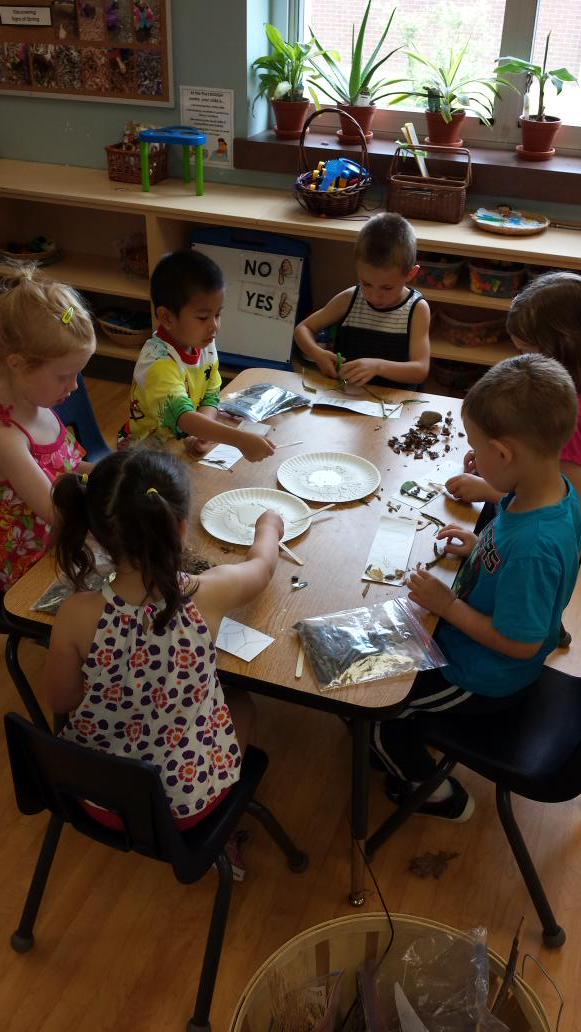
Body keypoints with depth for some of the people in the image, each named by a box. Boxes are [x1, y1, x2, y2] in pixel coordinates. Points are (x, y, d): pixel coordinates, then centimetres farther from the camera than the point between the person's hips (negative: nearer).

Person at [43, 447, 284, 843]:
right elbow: (263, 563, -2)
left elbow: (61, 701, -8)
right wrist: (269, 526, 19)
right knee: (241, 701, 29)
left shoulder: (77, 615, -26)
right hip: (190, 799, -1)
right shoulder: (207, 596, -25)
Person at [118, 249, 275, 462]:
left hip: (186, 444, 6)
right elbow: (182, 416, -36)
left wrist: (203, 433, -20)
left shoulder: (205, 345, -2)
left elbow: (211, 398, 3)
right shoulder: (158, 362, -25)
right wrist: (240, 439, -47)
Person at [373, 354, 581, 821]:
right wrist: (481, 546, -1)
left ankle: (435, 792, 28)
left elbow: (520, 643, -30)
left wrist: (448, 605, -22)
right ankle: (400, 744, 40)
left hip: (481, 681, -9)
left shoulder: (534, 545, -40)